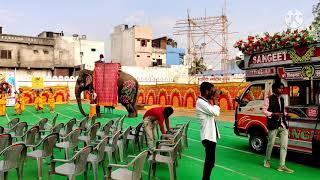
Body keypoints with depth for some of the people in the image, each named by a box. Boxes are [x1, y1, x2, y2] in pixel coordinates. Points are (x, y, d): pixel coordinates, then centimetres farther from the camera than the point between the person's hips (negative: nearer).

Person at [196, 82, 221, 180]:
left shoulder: (205, 102, 13)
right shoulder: (201, 102, -18)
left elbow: (215, 112, 16)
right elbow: (216, 113, -23)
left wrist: (215, 102, 4)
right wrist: (215, 101, -8)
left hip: (211, 135, 10)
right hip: (208, 136, -10)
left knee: (209, 160, 18)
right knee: (210, 161, -5)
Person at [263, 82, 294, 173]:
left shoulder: (282, 99, 16)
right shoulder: (269, 99, -5)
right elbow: (264, 110, -7)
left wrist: (285, 114, 5)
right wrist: (274, 114, -19)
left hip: (283, 125, 6)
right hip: (273, 125, -6)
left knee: (284, 146, 0)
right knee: (270, 144, 5)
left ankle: (282, 166, 5)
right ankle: (267, 161, 27)